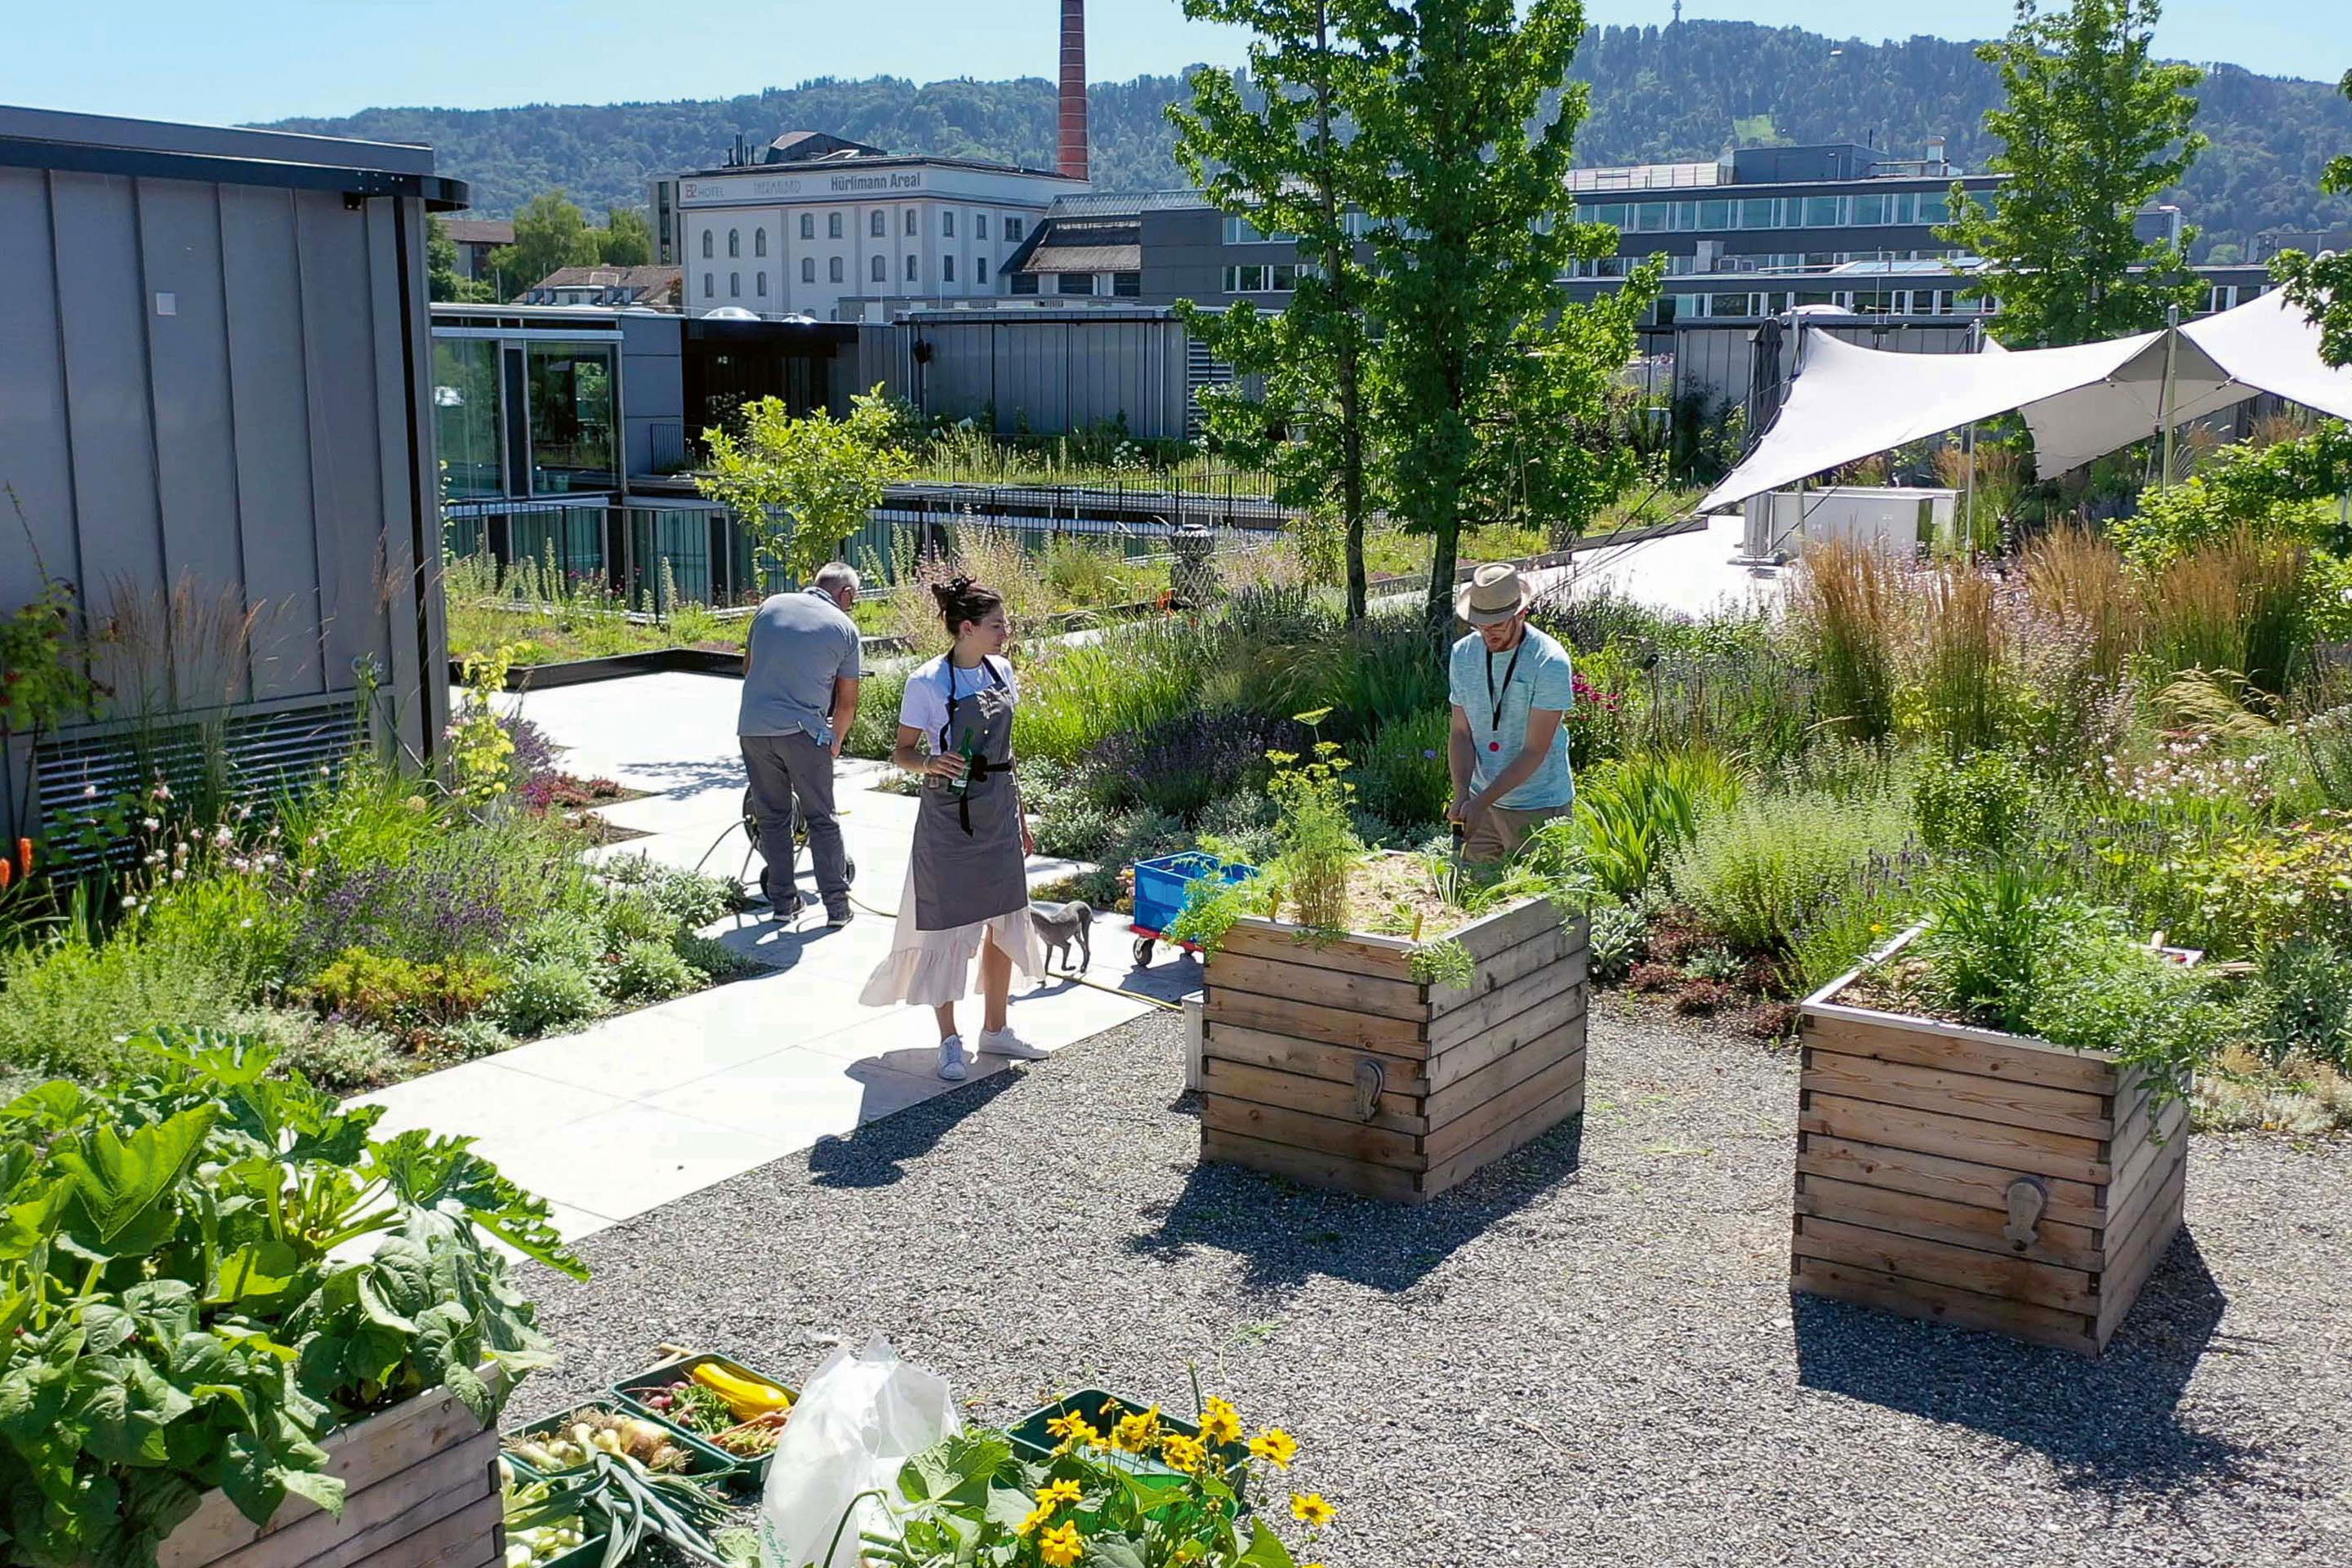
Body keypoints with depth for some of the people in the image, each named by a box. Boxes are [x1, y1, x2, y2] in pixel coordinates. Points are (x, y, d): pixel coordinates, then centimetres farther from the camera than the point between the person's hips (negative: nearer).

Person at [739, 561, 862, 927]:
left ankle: (782, 900, 16)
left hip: (753, 727, 3)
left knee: (771, 817, 12)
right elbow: (847, 702, 5)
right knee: (821, 819, 7)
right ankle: (837, 905, 7)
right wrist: (835, 742, 22)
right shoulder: (845, 628, 2)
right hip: (803, 730, -3)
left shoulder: (772, 605, 10)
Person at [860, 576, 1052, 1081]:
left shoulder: (1000, 671, 5)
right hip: (948, 816, -6)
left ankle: (995, 1030, 26)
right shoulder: (927, 684, -14)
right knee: (948, 928, 1)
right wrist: (929, 764, -28)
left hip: (998, 814, 6)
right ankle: (949, 1041, 13)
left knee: (1004, 922, 12)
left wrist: (1019, 820, 15)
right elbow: (902, 752, -5)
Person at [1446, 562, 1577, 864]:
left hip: (1540, 808, -5)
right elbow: (1461, 733, 1)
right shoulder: (1463, 654, 0)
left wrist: (1481, 802, -22)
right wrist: (1462, 796, -15)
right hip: (1482, 800, 5)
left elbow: (1535, 752, -18)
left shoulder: (1550, 663, -17)